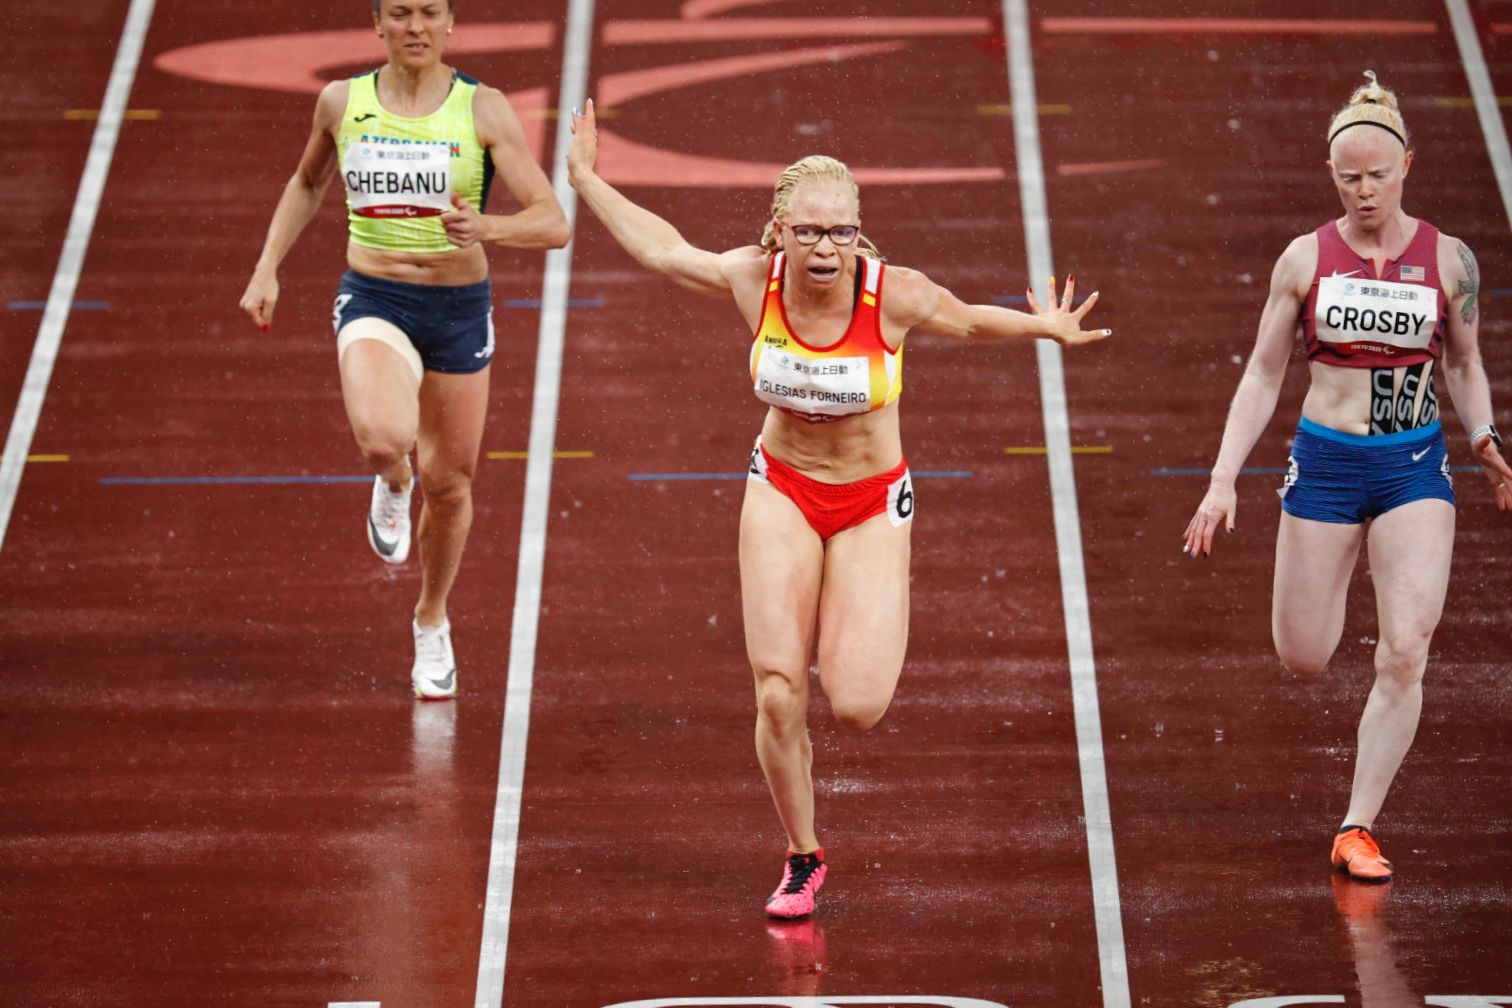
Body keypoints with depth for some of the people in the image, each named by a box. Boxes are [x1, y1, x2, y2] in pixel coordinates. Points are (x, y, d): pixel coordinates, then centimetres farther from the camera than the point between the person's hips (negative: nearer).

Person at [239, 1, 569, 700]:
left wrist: (486, 228, -32)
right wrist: (267, 269, 13)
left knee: (449, 483, 10)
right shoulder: (342, 103, -1)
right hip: (373, 301, -1)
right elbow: (308, 182, 21)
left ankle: (432, 621, 38)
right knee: (385, 440, -31)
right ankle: (392, 483, 9)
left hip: (460, 308, 1)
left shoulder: (484, 111, -8)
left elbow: (552, 224, -12)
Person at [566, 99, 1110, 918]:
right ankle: (802, 860, 13)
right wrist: (584, 179, 11)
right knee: (777, 693, -9)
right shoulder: (752, 281, -15)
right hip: (781, 490, 2)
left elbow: (971, 321, -1)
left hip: (872, 503, -2)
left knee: (857, 706, -13)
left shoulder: (895, 295, -21)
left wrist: (1044, 326, -20)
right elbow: (661, 249, 4)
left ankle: (875, 626, 25)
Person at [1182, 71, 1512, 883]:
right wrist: (1223, 481, -2)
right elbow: (1262, 375, 4)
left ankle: (1358, 829, -3)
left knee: (1405, 656, -12)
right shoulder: (1306, 259, -2)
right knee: (1303, 658, 5)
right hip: (1325, 463, 0)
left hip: (1415, 468, 0)